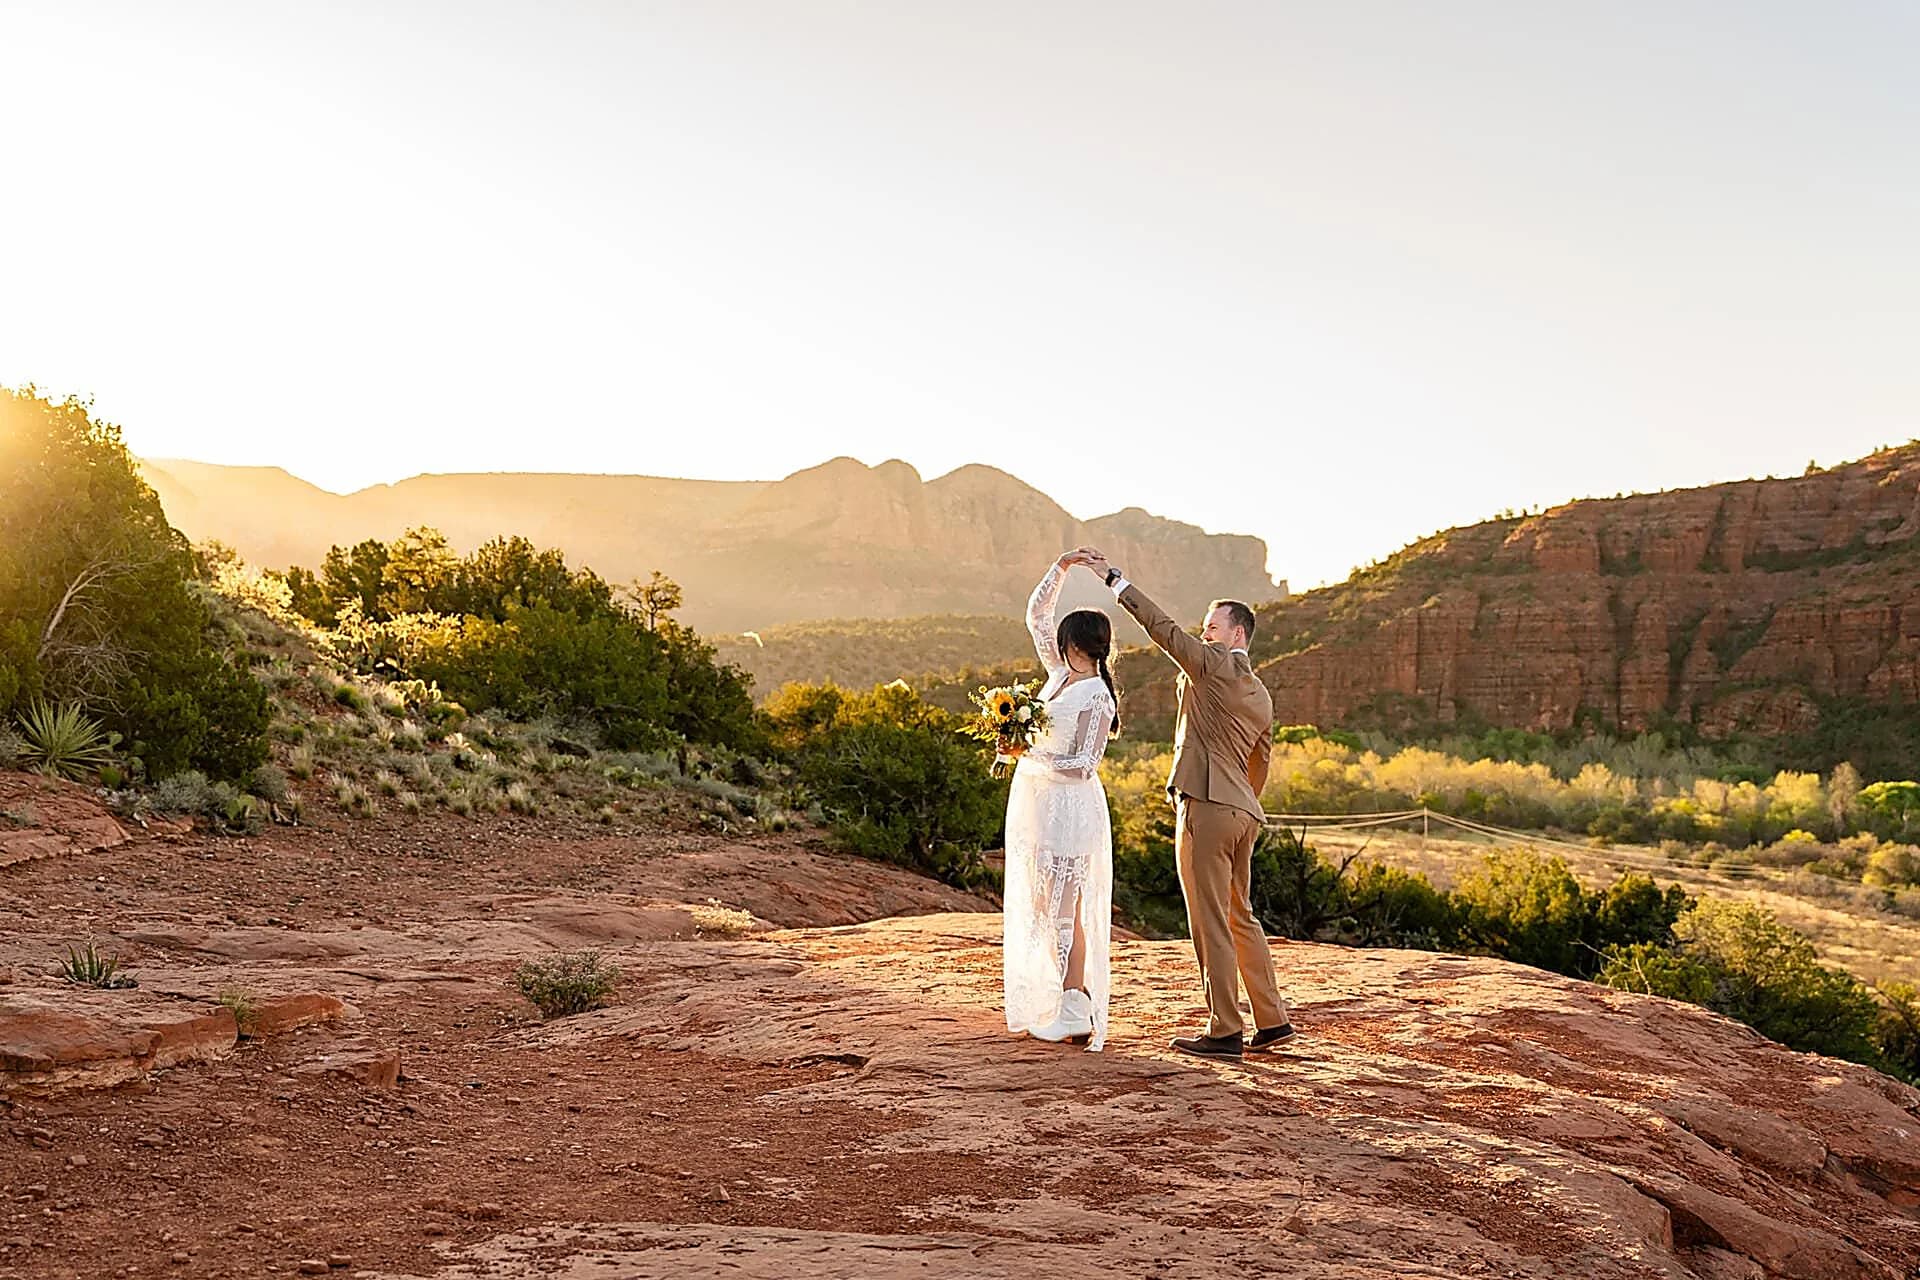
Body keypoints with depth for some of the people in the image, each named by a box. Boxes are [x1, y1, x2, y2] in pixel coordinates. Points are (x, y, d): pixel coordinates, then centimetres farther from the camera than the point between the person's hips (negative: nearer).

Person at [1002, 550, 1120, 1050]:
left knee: (1062, 907, -5)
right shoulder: (1061, 675, 7)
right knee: (1041, 905, 10)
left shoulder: (1096, 698, -16)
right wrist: (1061, 567, 6)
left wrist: (1031, 753, -20)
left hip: (1067, 805, -9)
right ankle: (1068, 1002, 15)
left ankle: (1075, 1011, 1)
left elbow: (1083, 765, -19)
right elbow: (1036, 615, 13)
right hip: (1036, 799, 9)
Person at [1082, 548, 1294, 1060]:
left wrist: (1114, 577, -4)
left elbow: (1163, 626, -9)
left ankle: (1225, 1031, 2)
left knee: (1211, 924, -3)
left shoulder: (1215, 665, -6)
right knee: (1240, 917, 17)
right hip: (1242, 813, 9)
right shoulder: (1261, 697, 19)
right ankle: (1272, 1021, 21)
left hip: (1206, 805, -9)